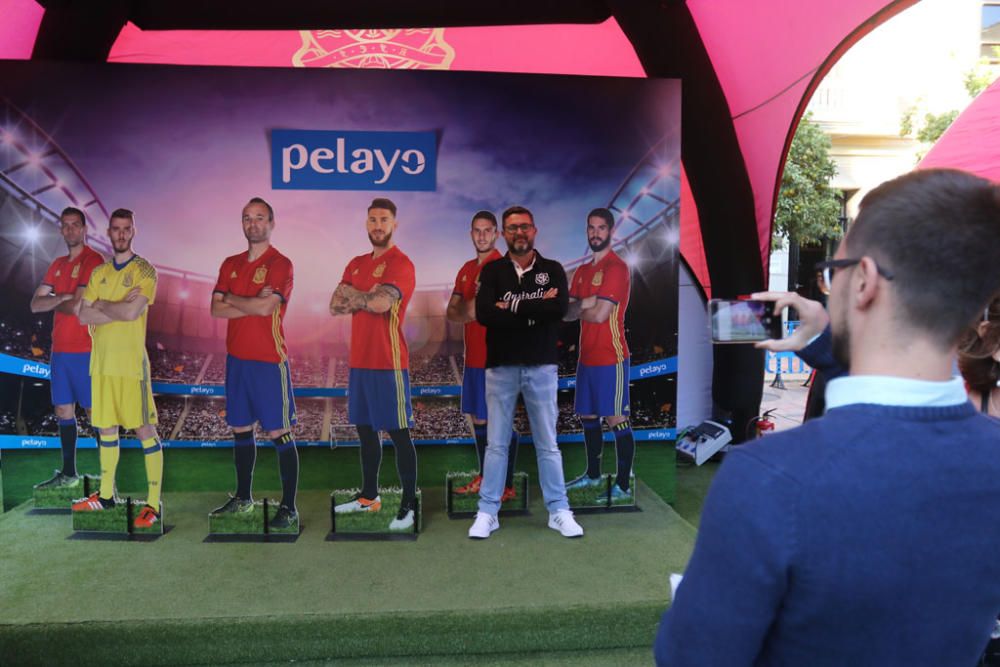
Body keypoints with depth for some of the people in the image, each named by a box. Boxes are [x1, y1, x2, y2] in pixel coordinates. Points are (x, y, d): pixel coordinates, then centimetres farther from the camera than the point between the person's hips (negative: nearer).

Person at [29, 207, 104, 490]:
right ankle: (68, 474, 24)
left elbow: (77, 307, -16)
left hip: (85, 351, -8)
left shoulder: (93, 260, -9)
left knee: (96, 413, -4)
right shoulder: (58, 265, 15)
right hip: (60, 349, 8)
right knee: (63, 411, 13)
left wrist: (53, 302, 2)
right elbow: (35, 304, 9)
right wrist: (62, 298, -8)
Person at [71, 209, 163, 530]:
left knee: (144, 430, -3)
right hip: (101, 361, 6)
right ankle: (106, 494, 29)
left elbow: (132, 312, -19)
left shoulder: (144, 271, -6)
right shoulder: (99, 272, 12)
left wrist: (101, 304, -3)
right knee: (106, 427, 15)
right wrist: (119, 308, -11)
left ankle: (154, 503, 2)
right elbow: (83, 316, 4)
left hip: (131, 362, -6)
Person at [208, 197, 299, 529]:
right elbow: (216, 309, 2)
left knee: (279, 433, -3)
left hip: (269, 361, -7)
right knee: (240, 430, 15)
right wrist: (253, 304, -10)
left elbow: (265, 306, -20)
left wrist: (232, 298, -4)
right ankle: (243, 498, 30)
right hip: (236, 358, 7)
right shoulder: (230, 264, 12)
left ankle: (289, 507, 5)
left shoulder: (280, 264, -7)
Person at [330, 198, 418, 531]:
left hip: (389, 363, -8)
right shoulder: (357, 263, 15)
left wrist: (352, 294, -6)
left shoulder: (401, 264, -9)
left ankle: (409, 505, 6)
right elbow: (334, 306, 6)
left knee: (398, 434, -2)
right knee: (366, 430, 16)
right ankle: (369, 496, 30)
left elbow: (381, 303, -25)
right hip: (360, 362, 8)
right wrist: (367, 298, -11)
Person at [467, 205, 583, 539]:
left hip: (542, 367, 0)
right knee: (496, 444, 7)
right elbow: (483, 314, -14)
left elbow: (559, 309, -15)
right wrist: (537, 309, -14)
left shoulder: (552, 269, 4)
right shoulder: (492, 270, 3)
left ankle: (559, 512, 20)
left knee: (547, 444, 9)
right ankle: (487, 513, 18)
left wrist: (514, 305, -13)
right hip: (501, 367, 0)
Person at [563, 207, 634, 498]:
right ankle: (592, 475, 31)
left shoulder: (617, 267, -11)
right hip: (587, 357, 9)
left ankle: (623, 485, 4)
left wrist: (576, 309, 0)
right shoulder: (582, 271, 14)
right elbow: (566, 312, 7)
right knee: (587, 417, 16)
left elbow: (600, 314, -19)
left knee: (616, 421, -4)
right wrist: (585, 304, -14)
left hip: (610, 358, -8)